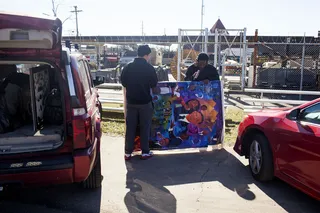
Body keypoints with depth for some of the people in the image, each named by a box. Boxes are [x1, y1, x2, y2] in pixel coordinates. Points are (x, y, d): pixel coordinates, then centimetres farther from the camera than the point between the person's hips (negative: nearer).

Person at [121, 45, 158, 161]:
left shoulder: (128, 67, 0)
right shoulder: (149, 67, -10)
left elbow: (123, 82, 6)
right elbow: (154, 84, -6)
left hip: (131, 101, 3)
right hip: (145, 102, -3)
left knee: (130, 127, 9)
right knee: (145, 127, 8)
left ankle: (128, 152, 13)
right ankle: (145, 152, 13)